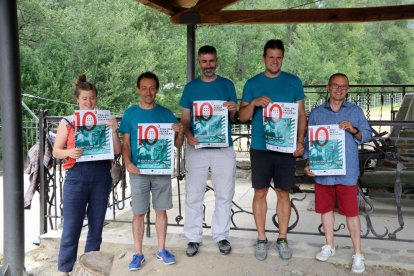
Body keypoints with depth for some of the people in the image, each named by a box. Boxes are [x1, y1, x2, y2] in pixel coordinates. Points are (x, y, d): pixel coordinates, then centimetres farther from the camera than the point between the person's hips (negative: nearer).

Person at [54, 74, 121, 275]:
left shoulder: (104, 121, 7)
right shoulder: (67, 122, 2)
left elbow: (117, 152, 4)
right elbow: (56, 151, 4)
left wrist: (113, 131, -10)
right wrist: (69, 152, -17)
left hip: (101, 177, 2)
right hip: (76, 177, -2)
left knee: (96, 226, 10)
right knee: (71, 227, -2)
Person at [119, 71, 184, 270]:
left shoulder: (166, 113, 4)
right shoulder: (130, 113, 2)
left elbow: (177, 145, 5)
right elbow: (125, 143, 2)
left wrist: (180, 132, -16)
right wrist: (128, 163, -14)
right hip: (138, 171, -1)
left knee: (161, 210, 9)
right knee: (138, 213, 4)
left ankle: (161, 250, 23)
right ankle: (138, 253, 16)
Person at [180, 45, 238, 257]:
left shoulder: (227, 85, 7)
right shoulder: (191, 87, 7)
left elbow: (233, 119, 8)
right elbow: (185, 119, 6)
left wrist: (233, 111, -15)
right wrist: (188, 135, -13)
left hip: (224, 148, 0)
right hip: (196, 148, 0)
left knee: (224, 195, 7)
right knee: (193, 196, 3)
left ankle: (221, 236, 21)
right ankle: (193, 238, 16)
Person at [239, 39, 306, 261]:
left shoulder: (294, 82, 5)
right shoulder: (252, 83, 4)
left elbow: (301, 114, 5)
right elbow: (242, 117, 3)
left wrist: (300, 141, -7)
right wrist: (254, 102, -17)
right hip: (260, 147, 0)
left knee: (283, 193, 7)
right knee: (260, 193, 5)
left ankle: (282, 239, 20)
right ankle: (261, 239, 19)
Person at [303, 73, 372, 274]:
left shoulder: (355, 111, 3)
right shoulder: (317, 113, 6)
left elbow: (368, 135, 2)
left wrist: (354, 130, -18)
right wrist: (308, 163, -3)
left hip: (347, 172, -2)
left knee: (351, 212, 1)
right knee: (326, 208, 13)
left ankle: (357, 253, 13)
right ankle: (329, 246, 31)